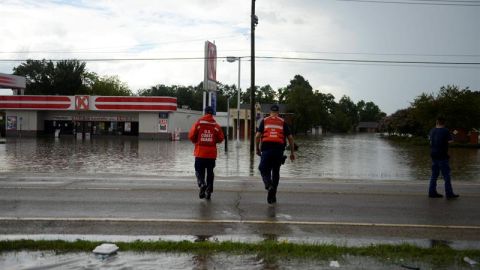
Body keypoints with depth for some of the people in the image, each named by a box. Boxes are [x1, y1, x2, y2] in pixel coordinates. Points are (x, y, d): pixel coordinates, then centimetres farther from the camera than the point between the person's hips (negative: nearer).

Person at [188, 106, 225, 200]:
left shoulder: (198, 123, -5)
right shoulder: (216, 126, -2)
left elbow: (191, 136, -5)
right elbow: (221, 139, 0)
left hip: (200, 153, -1)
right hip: (212, 153, 1)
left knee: (199, 171, 8)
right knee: (210, 172, 12)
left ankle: (202, 184, -19)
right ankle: (209, 191, 12)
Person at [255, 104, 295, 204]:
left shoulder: (264, 121, 11)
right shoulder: (283, 122, 13)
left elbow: (257, 136, 1)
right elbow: (290, 137, 7)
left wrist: (257, 149, 12)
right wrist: (292, 152, 13)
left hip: (266, 148, -1)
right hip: (279, 148, 1)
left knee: (264, 170, 6)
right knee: (276, 172, 12)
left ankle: (269, 185, -24)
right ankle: (272, 196, 16)